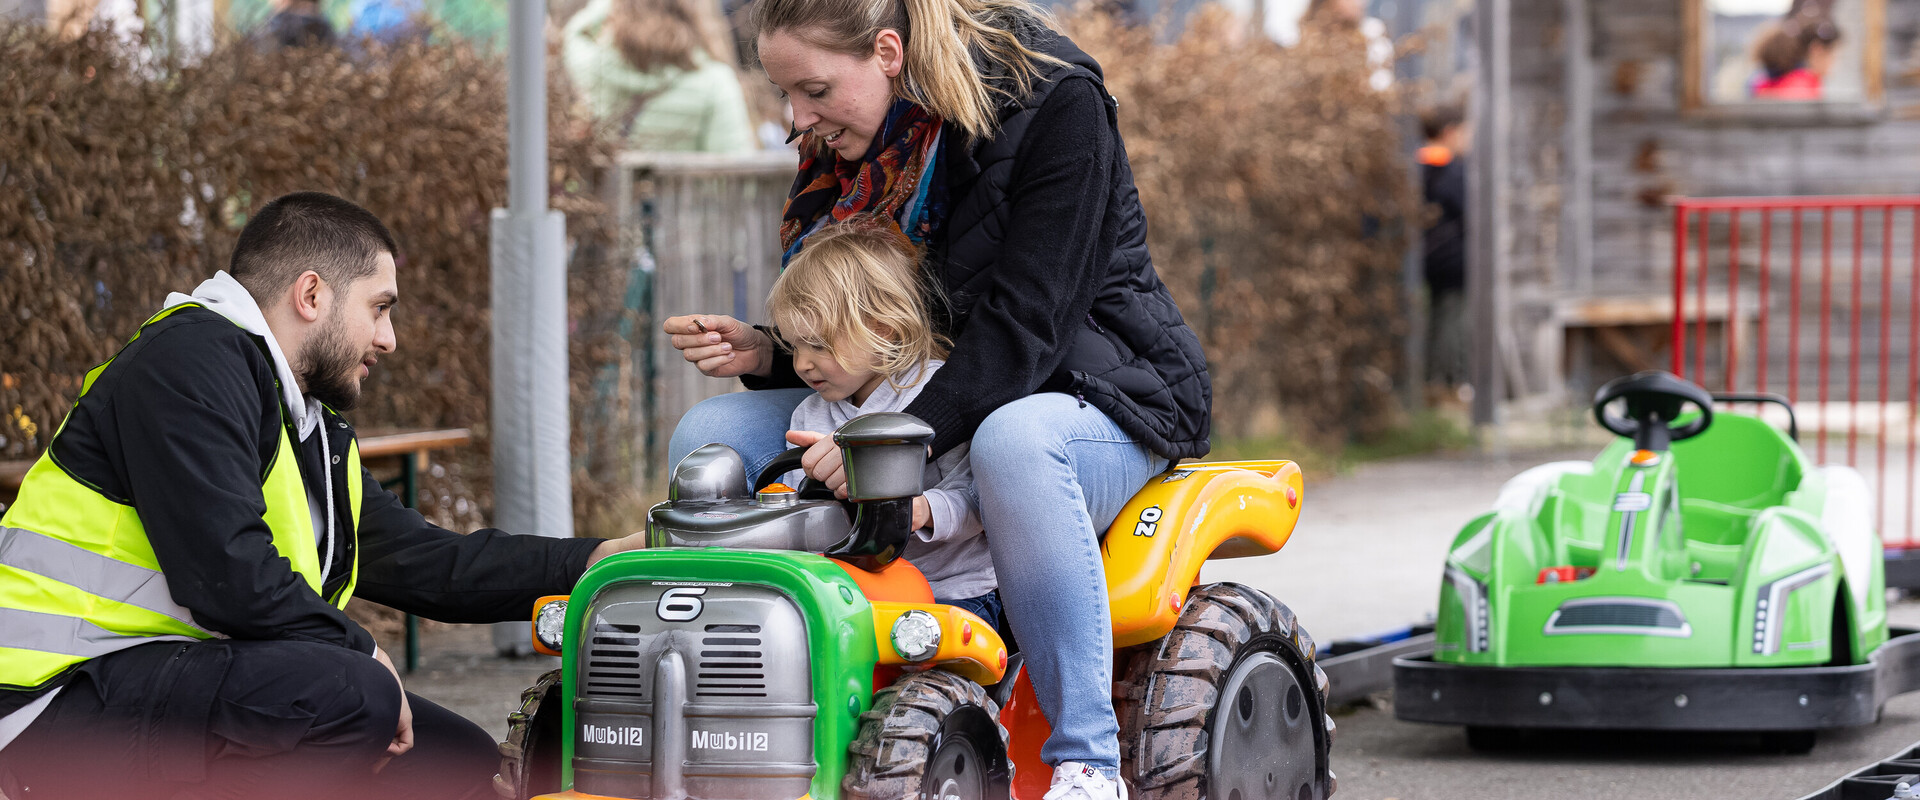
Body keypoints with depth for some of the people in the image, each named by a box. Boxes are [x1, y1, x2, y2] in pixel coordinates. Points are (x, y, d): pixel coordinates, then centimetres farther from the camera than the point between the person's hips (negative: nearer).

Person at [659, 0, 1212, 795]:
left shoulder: (1054, 103, -19)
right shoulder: (853, 143, 2)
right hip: (928, 396, 7)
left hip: (1100, 394, -7)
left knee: (1012, 442, -42)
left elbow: (1027, 323, -27)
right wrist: (763, 352, -12)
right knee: (709, 439, -8)